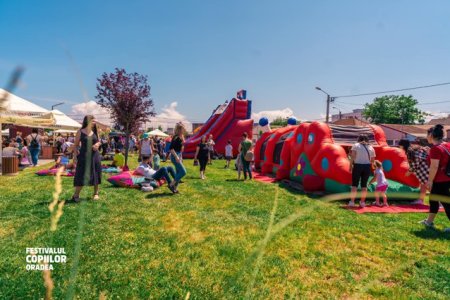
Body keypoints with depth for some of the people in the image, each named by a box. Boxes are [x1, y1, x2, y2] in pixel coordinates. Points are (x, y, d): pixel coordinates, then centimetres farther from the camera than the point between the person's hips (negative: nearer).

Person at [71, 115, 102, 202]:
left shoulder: (95, 131, 6)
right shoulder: (80, 132, -4)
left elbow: (99, 142, 17)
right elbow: (76, 145, -2)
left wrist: (97, 144, -7)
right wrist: (75, 156, -10)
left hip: (95, 155, 3)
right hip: (83, 156, -3)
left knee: (95, 175, 9)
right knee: (81, 175, -2)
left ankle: (96, 193, 22)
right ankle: (76, 195, 9)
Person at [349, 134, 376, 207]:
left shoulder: (356, 145, 1)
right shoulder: (371, 148, 10)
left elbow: (353, 156, -11)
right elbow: (372, 160, 8)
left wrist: (350, 166, -7)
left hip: (357, 166, -2)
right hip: (367, 167, 3)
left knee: (354, 184, 1)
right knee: (364, 185, 9)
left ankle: (352, 201, -3)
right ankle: (362, 202, 12)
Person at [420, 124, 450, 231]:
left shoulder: (435, 148, -20)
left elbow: (434, 166, -22)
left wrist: (430, 180, -14)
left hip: (440, 181, -10)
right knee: (433, 200, 20)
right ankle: (429, 221, 32)